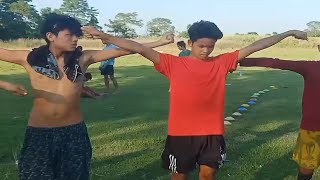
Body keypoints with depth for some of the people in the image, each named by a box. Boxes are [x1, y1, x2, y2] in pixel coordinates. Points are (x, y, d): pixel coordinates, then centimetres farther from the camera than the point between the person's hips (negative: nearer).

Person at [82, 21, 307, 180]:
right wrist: (103, 35, -12)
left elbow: (254, 47, 3)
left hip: (212, 133, 2)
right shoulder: (173, 63, -5)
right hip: (181, 133, -1)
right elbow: (140, 49, -9)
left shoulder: (223, 62, 1)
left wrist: (288, 33, 7)